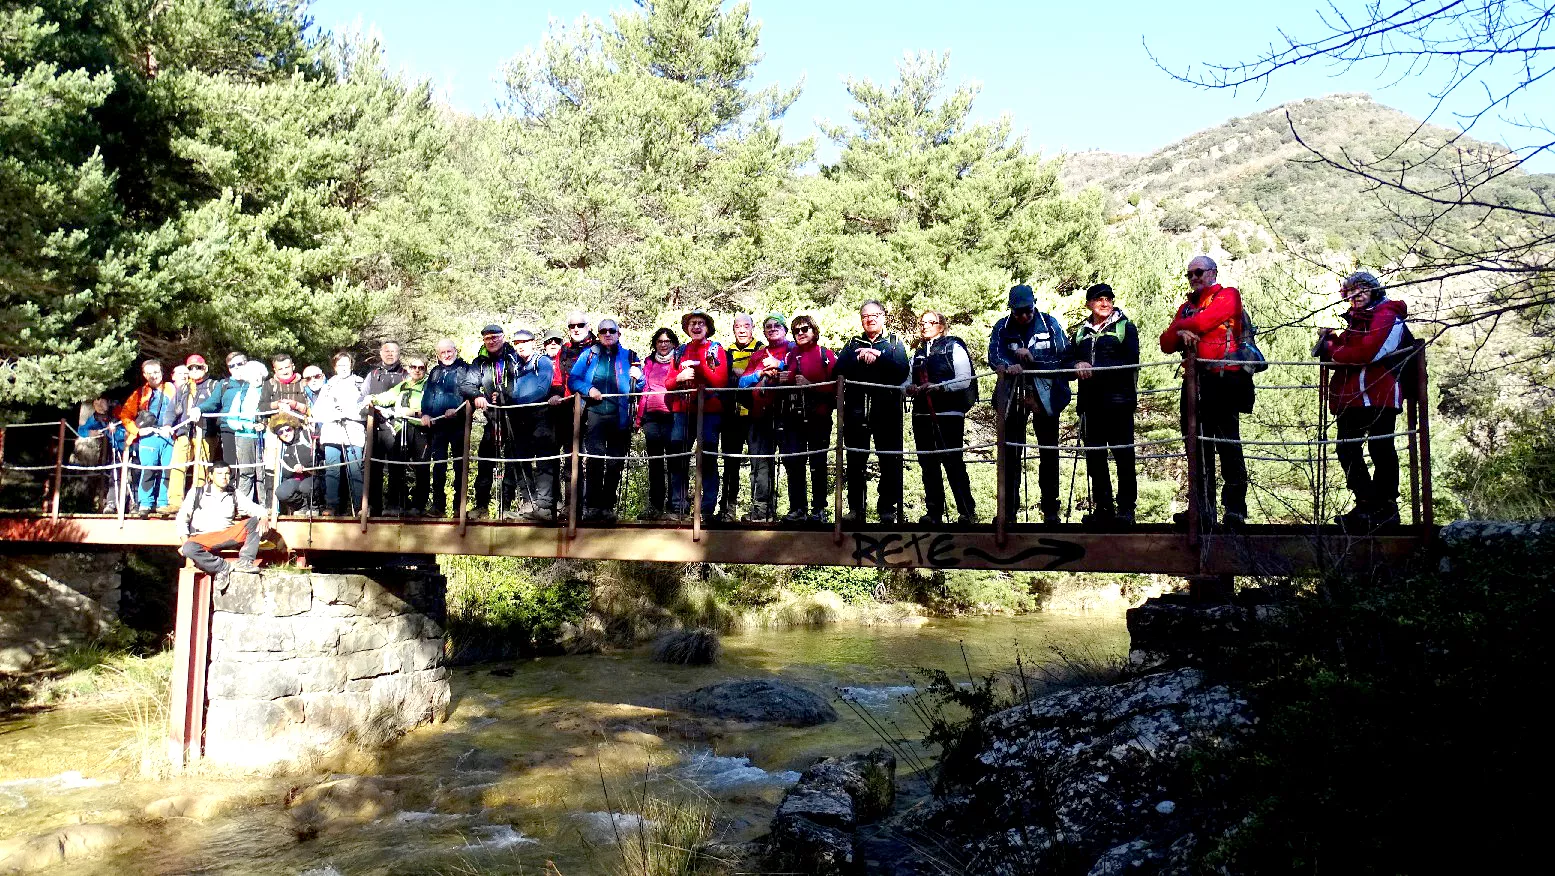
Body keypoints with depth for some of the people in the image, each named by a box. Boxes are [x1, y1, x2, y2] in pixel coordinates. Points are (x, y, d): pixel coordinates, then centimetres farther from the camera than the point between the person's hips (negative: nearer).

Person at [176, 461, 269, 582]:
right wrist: (185, 541, -10)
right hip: (203, 537, -2)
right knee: (189, 548, -36)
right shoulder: (196, 493, 12)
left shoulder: (235, 496, 18)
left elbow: (256, 509, 8)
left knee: (254, 522, -20)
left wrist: (263, 518, -18)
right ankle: (224, 567, -27)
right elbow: (182, 518, 6)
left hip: (229, 537, 2)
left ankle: (245, 562, -31)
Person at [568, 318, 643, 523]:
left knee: (615, 462, 2)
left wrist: (637, 378, -11)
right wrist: (588, 389, -10)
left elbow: (639, 388, 11)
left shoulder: (629, 357, 13)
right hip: (595, 413, -1)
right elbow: (573, 379, 7)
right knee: (594, 459, -10)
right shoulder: (589, 354, 13)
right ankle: (591, 506, -7)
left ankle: (608, 506, 10)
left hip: (620, 416, 1)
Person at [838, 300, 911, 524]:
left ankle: (888, 508, 5)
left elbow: (902, 370, -6)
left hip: (887, 408, -2)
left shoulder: (894, 343, 13)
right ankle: (855, 509, 9)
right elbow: (839, 369, 0)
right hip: (856, 410, 2)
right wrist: (860, 358, -13)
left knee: (889, 460, -2)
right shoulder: (853, 344, 18)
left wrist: (878, 356, -12)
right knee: (855, 461, 3)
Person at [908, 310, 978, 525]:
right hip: (922, 415, 6)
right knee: (928, 465, 7)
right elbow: (909, 381, 17)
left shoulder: (954, 347, 2)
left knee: (953, 463, -7)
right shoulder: (918, 353, 20)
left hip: (948, 414, -6)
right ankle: (934, 513, 13)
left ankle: (967, 513, -1)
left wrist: (938, 387, -18)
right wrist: (910, 388, -6)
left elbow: (965, 380, -8)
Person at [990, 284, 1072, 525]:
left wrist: (1032, 357, -18)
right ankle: (1009, 509, 8)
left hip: (1045, 395, 0)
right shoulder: (1002, 327, 4)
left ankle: (1050, 509, 12)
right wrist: (1007, 366, -30)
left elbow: (1064, 355, -7)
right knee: (1011, 453, 2)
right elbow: (993, 354, -9)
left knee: (1049, 453, 5)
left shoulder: (1049, 324, 1)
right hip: (1012, 397, 1)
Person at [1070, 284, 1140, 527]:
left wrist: (1095, 368, -15)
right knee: (1094, 456, 6)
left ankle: (1126, 508, 2)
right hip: (1090, 402, 5)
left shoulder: (1126, 327, 3)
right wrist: (1077, 365, -10)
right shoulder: (1081, 331, 18)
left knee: (1123, 455, -4)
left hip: (1118, 400, -4)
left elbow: (1130, 362, -9)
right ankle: (1102, 507, 15)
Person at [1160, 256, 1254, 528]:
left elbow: (1203, 322, -14)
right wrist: (1180, 334, -8)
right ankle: (1203, 510, 13)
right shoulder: (1186, 307, 22)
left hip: (1223, 380, -7)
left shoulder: (1228, 295, 3)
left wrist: (1179, 326, 4)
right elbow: (1166, 344, 13)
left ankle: (1235, 511, -4)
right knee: (1198, 447, 8)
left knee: (1228, 445, -7)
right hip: (1195, 383, 7)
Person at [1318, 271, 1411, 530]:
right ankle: (1367, 504, 9)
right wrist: (1331, 344, -3)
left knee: (1381, 450, -4)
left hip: (1379, 395, -8)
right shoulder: (1354, 320, 23)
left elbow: (1366, 353, -19)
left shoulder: (1387, 316, -4)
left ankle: (1386, 507, 3)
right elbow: (1345, 355, 17)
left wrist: (1332, 350, -7)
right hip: (1350, 397, 8)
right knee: (1347, 450, 4)